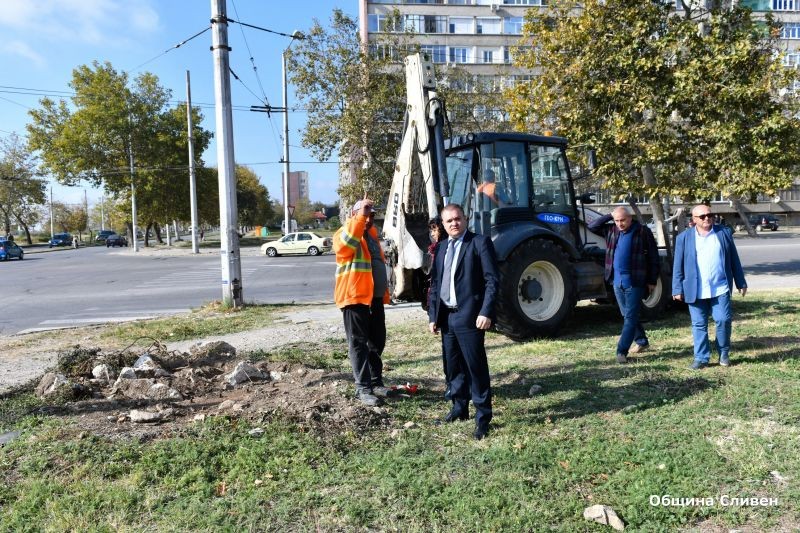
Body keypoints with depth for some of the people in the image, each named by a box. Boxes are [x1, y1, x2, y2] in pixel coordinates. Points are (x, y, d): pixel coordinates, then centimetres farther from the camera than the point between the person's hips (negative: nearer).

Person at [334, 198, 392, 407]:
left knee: (377, 341, 13)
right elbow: (346, 242, -33)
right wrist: (360, 215, -34)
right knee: (359, 343, -3)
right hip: (355, 296, -8)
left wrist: (385, 292, 25)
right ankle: (363, 388, 2)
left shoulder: (372, 235, 19)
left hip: (374, 297, 8)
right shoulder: (344, 234, -6)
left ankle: (376, 382, 25)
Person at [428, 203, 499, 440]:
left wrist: (486, 312, -18)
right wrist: (433, 315, 11)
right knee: (453, 367, 14)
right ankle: (459, 408, 30)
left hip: (469, 316, -6)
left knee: (476, 367, -2)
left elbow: (492, 280, -10)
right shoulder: (441, 247, 15)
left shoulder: (480, 242, -4)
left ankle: (483, 417, 9)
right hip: (446, 317, 6)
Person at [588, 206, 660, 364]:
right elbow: (591, 226, 8)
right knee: (628, 315, 17)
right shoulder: (611, 230, 6)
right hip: (617, 280, 6)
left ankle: (622, 351, -4)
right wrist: (609, 216, -1)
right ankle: (641, 341, 35)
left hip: (635, 281, -6)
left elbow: (653, 257, -5)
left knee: (630, 317, -4)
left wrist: (652, 280, -5)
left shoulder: (643, 231, -8)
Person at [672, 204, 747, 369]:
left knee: (723, 320, -3)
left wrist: (741, 283, 10)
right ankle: (701, 358, 13)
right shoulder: (684, 237, 3)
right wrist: (678, 289, -1)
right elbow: (678, 266, 2)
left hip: (720, 288, 1)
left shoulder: (724, 233, 6)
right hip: (696, 291, 0)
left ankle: (724, 353, 20)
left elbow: (734, 260, 10)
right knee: (699, 325, 4)